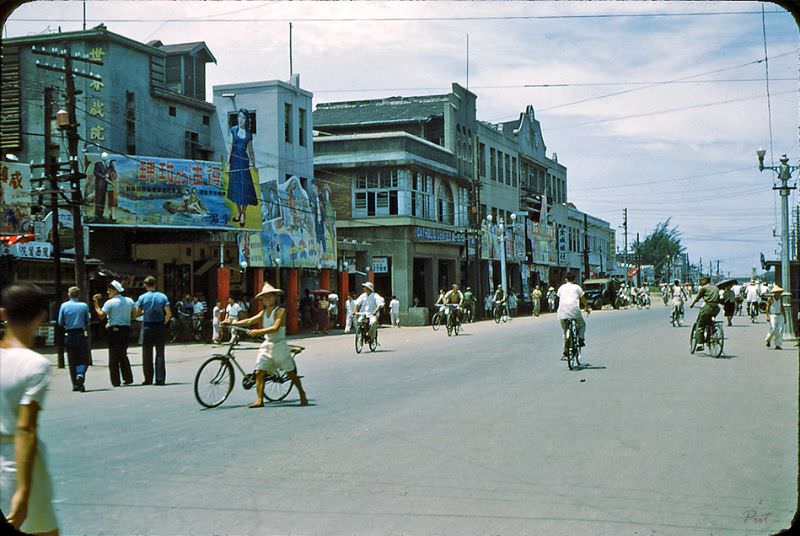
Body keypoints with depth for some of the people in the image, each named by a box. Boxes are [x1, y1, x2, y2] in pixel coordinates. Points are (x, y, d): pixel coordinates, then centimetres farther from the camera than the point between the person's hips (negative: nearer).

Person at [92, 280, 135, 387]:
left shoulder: (110, 302, -9)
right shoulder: (129, 301, 7)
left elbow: (101, 315, -14)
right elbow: (133, 316, 11)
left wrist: (96, 302, -5)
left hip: (114, 331, -5)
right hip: (126, 329, 5)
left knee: (113, 357, 2)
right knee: (123, 355, 18)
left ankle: (116, 381, 1)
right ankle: (128, 378, 12)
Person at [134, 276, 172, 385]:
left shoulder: (142, 297, -4)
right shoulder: (162, 296, -1)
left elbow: (137, 313, -2)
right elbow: (169, 313, -6)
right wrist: (164, 323, 9)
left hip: (147, 328, -1)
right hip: (160, 327, 1)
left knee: (147, 356, 8)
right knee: (160, 354, 6)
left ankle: (148, 380, 9)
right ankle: (160, 379, 1)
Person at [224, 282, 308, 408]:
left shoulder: (280, 311, -10)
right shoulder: (263, 313, 11)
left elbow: (275, 327, -22)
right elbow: (249, 321, 5)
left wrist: (258, 331, -27)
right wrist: (233, 323, -5)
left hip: (279, 345, -6)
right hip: (266, 345, 6)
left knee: (292, 373, 4)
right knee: (259, 372, -7)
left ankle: (302, 396, 22)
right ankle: (259, 400, -6)